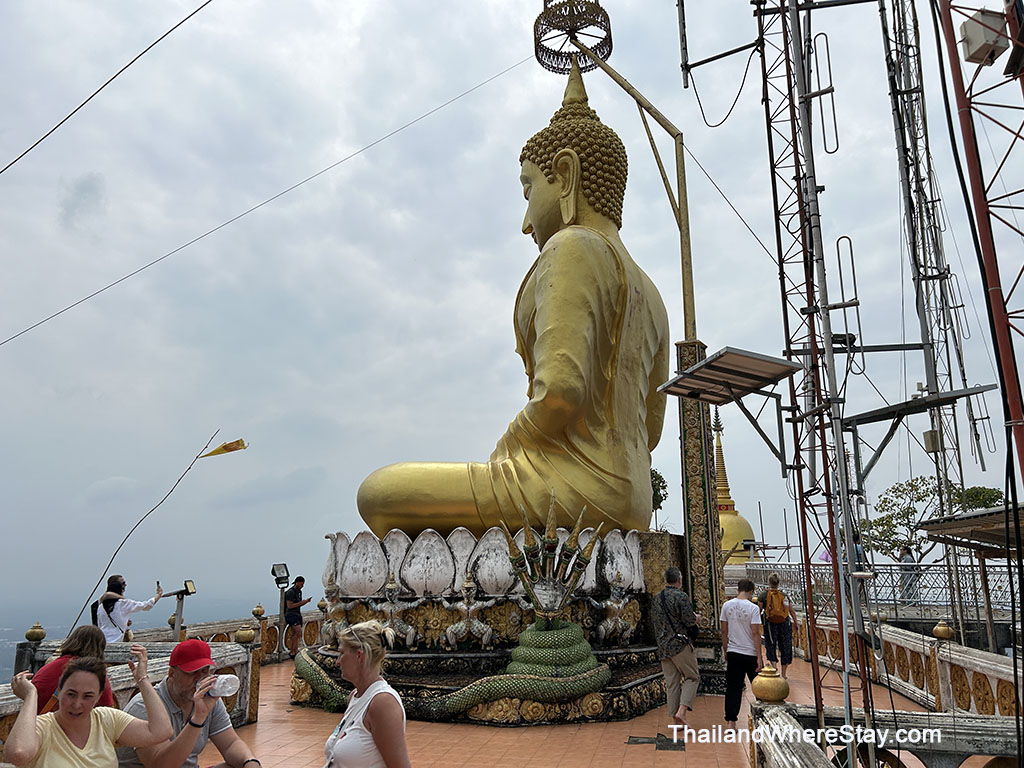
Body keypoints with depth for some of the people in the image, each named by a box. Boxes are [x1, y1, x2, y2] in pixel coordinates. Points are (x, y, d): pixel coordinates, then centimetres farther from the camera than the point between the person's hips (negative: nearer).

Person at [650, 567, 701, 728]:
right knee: (692, 677, 6)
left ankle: (675, 719, 11)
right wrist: (698, 617, 6)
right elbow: (689, 620, -15)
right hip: (681, 644, -6)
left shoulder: (656, 598, 11)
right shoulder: (681, 596, -12)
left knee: (671, 682, 10)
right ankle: (682, 711, -9)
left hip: (663, 646, 6)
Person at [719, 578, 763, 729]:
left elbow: (724, 631, 5)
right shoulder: (753, 608, -12)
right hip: (750, 654, -3)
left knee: (733, 688, 5)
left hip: (733, 654, 3)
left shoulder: (726, 606, 0)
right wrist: (759, 657, -9)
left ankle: (730, 721, 2)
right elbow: (755, 634, -13)